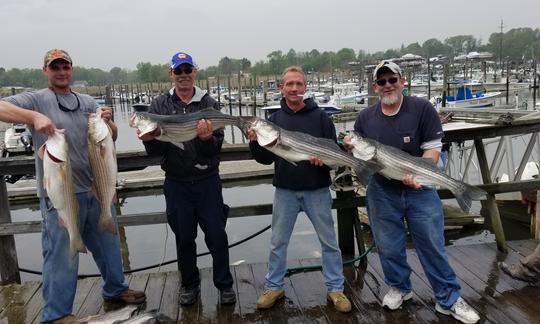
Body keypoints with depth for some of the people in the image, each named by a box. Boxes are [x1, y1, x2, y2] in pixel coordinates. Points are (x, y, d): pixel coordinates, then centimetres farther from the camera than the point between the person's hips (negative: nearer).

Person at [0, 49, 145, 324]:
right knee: (62, 254, 1)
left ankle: (115, 289, 37)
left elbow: (111, 138, 12)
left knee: (108, 243, 18)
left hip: (96, 188, 5)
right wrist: (34, 117, -31)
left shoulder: (88, 102, 12)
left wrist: (108, 121, -9)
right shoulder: (36, 100, -3)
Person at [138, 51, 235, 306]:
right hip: (176, 183, 1)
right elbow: (155, 150, 0)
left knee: (216, 235, 6)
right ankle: (189, 284, 32)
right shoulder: (160, 105, 2)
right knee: (184, 237, 13)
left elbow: (217, 146, -7)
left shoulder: (209, 104, -1)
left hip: (207, 180, -1)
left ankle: (224, 284, 24)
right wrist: (149, 140, -22)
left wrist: (207, 138, -28)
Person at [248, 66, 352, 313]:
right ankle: (273, 287, 29)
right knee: (278, 242, 12)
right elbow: (267, 158, 2)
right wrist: (255, 143, -16)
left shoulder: (320, 117, -4)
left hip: (317, 190, -1)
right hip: (285, 191, 2)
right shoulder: (274, 119, 2)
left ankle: (335, 289, 25)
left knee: (328, 241, 9)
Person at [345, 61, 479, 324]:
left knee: (433, 246, 5)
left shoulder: (422, 109, -7)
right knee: (389, 246, 13)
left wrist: (417, 175, -25)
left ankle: (449, 299, 21)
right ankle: (399, 288, 36)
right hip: (382, 192, 2)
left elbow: (433, 148, -9)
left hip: (420, 191, -2)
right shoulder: (365, 118, 1)